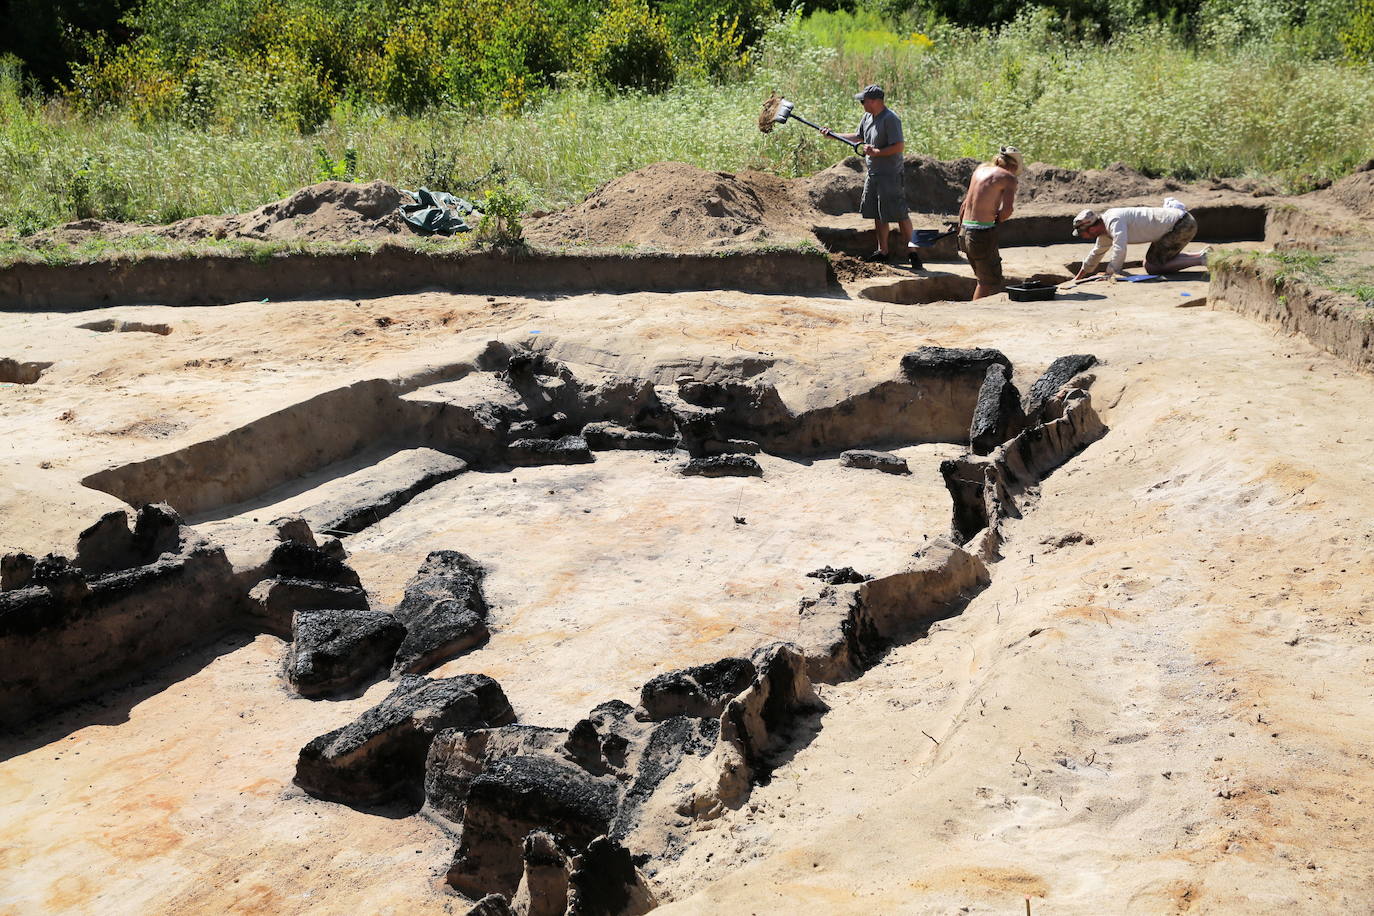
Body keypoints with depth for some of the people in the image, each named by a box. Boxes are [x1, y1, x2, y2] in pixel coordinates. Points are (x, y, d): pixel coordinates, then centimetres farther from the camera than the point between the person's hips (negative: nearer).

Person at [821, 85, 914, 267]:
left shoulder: (890, 119, -17)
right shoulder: (868, 116, 10)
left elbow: (899, 147, -22)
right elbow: (858, 137, 25)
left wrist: (876, 152, -24)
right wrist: (833, 134, 21)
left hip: (891, 175, -9)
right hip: (873, 174, 9)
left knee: (900, 215, -5)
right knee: (877, 215, 13)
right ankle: (883, 251, 23)